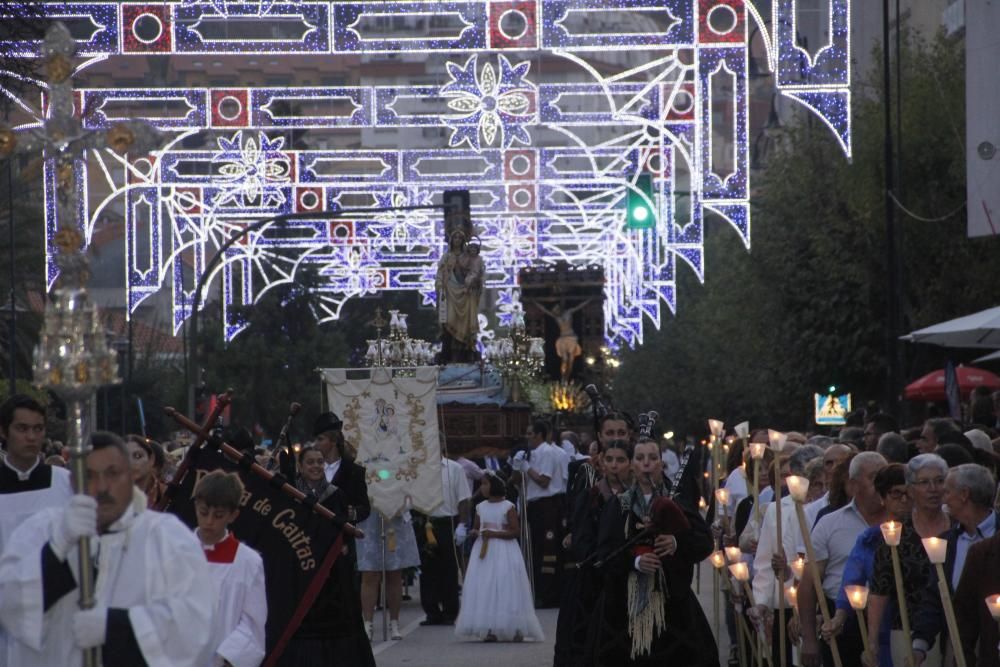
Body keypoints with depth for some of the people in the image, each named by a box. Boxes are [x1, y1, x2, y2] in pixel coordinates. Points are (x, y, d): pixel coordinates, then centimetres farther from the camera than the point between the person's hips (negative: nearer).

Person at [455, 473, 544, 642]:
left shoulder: (508, 507, -6)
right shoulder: (481, 507, 10)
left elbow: (516, 531, -10)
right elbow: (476, 528, 19)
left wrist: (494, 533, -18)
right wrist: (473, 533, -5)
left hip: (504, 553, -5)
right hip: (484, 552, 5)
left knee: (505, 589, -7)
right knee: (484, 589, -1)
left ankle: (513, 629, -1)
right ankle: (489, 629, 2)